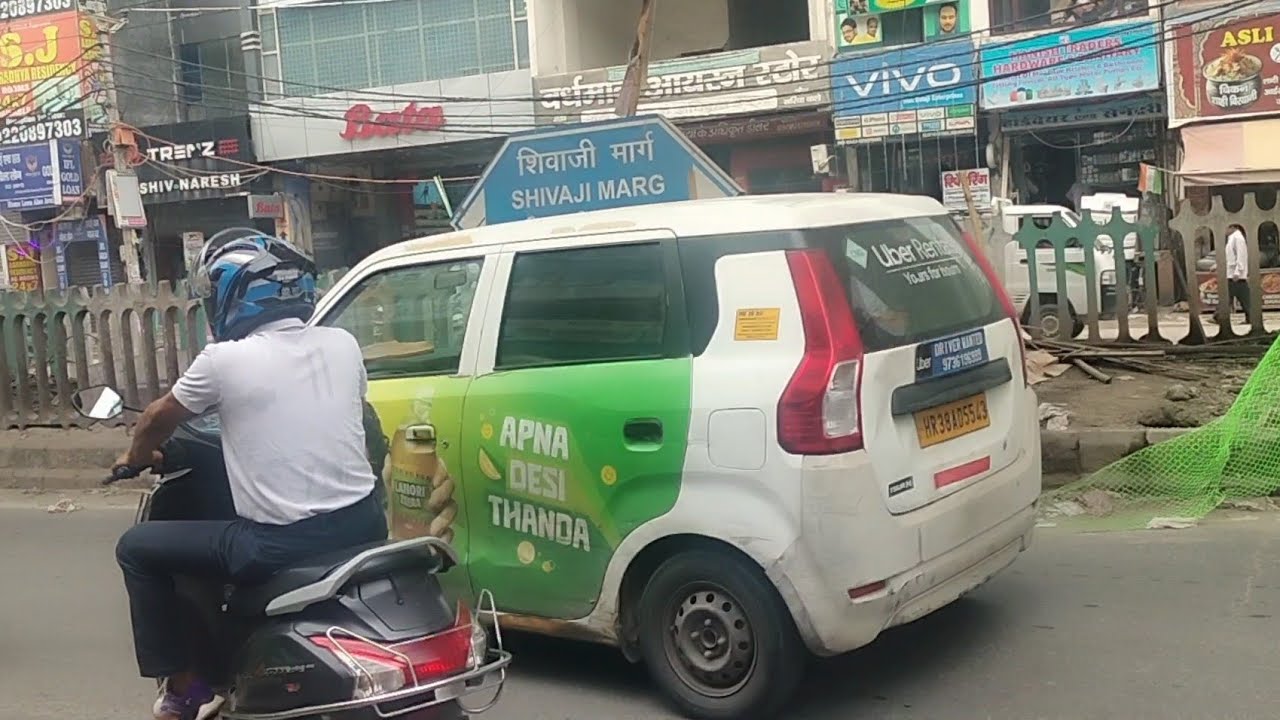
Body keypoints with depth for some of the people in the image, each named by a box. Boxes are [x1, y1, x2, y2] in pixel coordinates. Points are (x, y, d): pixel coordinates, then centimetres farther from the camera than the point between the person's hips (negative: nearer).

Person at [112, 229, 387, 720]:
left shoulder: (224, 360, -8)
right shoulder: (343, 344, 5)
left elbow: (159, 418, 11)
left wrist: (137, 457, 33)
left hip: (281, 546, -5)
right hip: (364, 524, 6)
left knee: (137, 549, 13)